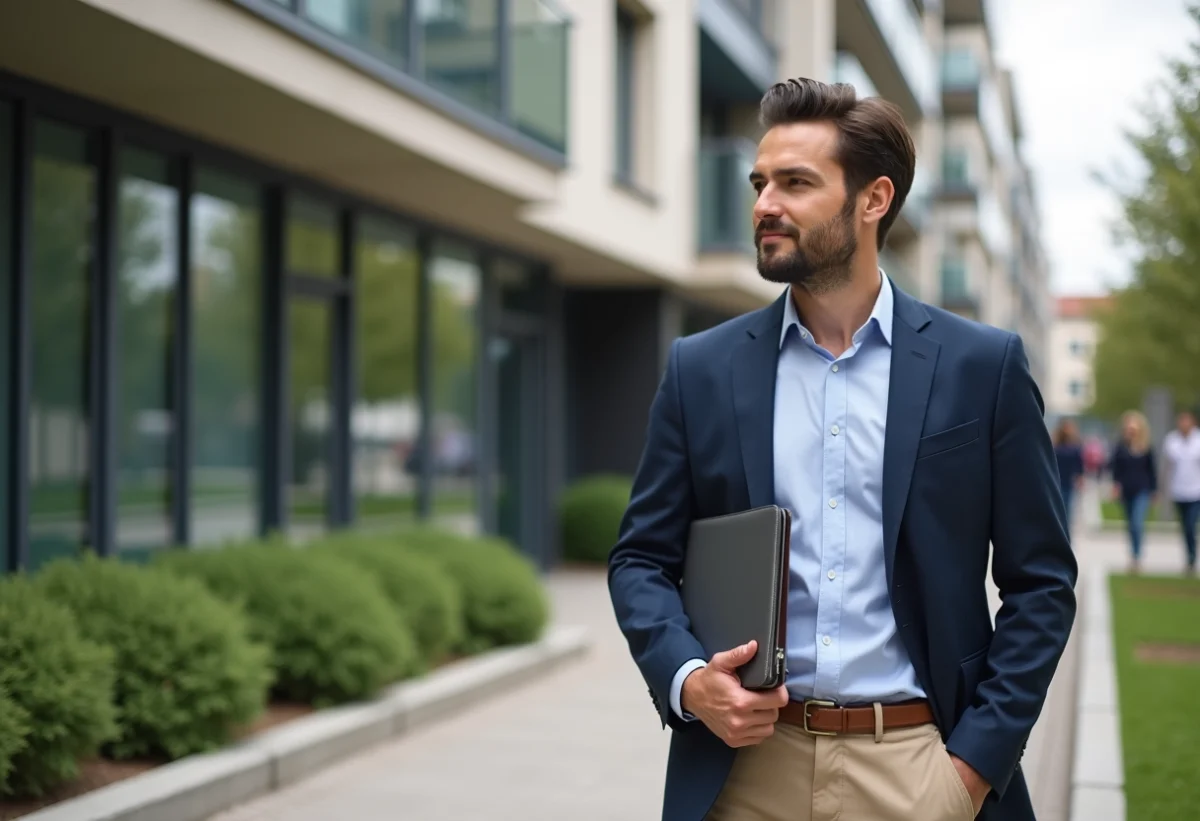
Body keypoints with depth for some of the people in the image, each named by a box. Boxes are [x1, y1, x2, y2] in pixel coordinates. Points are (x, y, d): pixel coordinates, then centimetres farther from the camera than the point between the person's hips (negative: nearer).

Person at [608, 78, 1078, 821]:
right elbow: (642, 557, 6)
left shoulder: (983, 366, -1)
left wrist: (977, 761, -7)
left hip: (918, 761, -1)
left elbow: (1040, 580, 1)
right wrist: (687, 678, -11)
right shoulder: (702, 368, 2)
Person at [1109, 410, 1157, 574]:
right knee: (1131, 525, 14)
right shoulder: (1120, 447, -2)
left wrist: (1153, 490, 6)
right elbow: (1115, 468, 1)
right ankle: (1134, 557, 27)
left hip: (1142, 491, -2)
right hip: (1126, 491, 2)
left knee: (1138, 524, -16)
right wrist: (1116, 485, -10)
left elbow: (1152, 470, 4)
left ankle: (1137, 557, -13)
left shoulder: (1146, 448, -3)